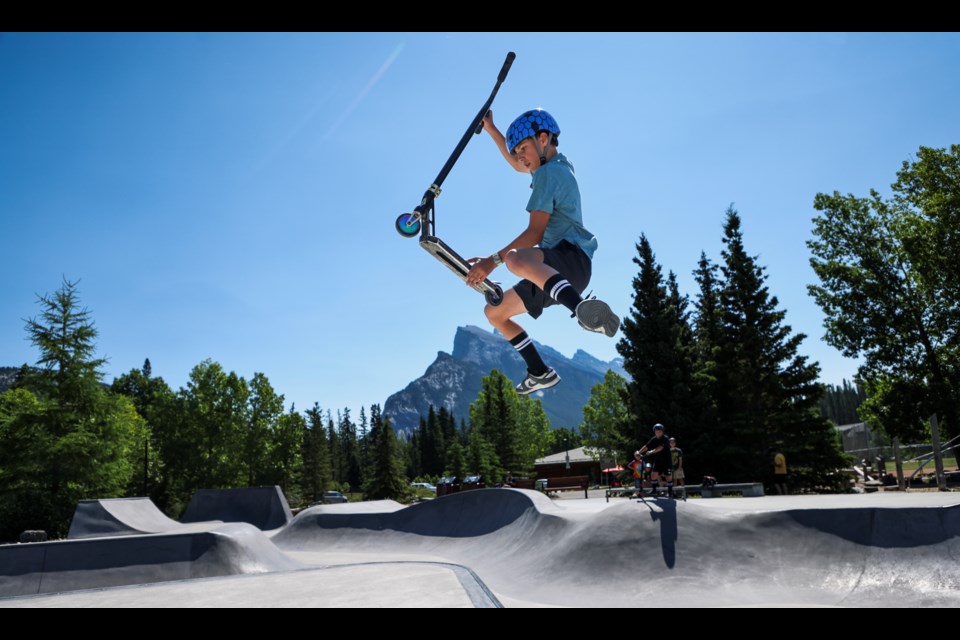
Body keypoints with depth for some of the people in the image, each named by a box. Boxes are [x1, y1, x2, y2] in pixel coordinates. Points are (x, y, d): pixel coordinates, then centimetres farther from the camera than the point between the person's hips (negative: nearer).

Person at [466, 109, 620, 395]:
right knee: (494, 312, 19)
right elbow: (518, 165, 42)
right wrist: (490, 129, 39)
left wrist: (493, 261, -18)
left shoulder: (547, 173, -7)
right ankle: (540, 373, 16)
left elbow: (534, 234, -16)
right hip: (552, 273, 10)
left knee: (516, 258, -43)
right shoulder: (560, 166, 22)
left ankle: (583, 308, -60)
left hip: (572, 257, -10)